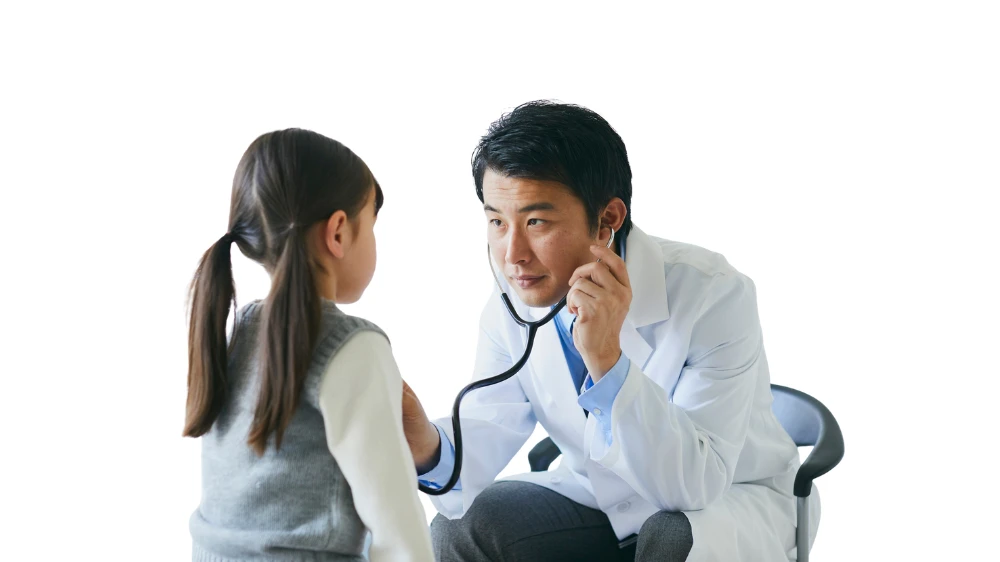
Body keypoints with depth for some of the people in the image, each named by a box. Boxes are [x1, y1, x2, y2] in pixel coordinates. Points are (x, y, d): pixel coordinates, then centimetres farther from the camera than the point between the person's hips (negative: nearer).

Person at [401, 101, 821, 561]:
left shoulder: (715, 296, -29)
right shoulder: (511, 306, -12)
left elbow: (697, 484, -33)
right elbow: (486, 431, -10)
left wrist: (608, 361, -45)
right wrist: (430, 448, -34)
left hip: (728, 501, -4)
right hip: (600, 501, 4)